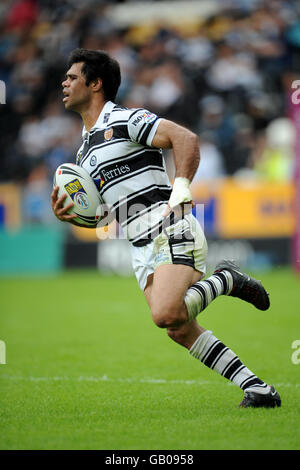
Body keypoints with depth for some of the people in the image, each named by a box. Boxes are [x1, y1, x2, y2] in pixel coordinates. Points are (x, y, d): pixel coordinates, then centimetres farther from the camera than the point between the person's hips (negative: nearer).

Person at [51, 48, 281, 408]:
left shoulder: (124, 120, -3)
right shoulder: (84, 152, 22)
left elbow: (186, 139, -13)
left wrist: (179, 196, -19)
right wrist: (67, 214, 6)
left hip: (171, 230, -8)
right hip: (142, 248, 8)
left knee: (166, 315, -28)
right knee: (180, 331, -4)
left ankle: (226, 280, -2)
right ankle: (258, 389, 0)